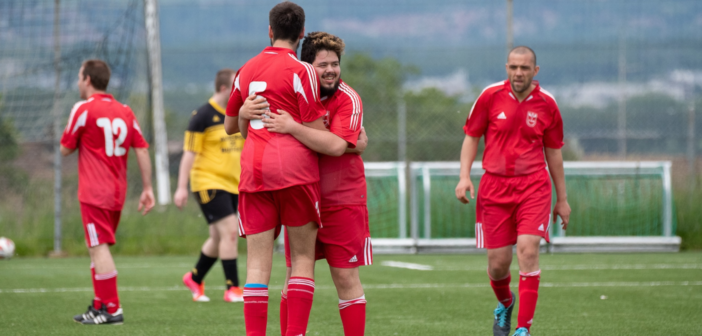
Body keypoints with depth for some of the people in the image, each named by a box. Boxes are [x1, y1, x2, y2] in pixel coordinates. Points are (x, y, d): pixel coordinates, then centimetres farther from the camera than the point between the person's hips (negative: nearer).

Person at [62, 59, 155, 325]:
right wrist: (147, 188, 9)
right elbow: (142, 150, 6)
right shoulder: (125, 112, 9)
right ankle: (99, 306, 18)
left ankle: (111, 309, -11)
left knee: (99, 248, -7)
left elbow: (65, 149, -2)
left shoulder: (83, 109, -8)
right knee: (97, 248, 16)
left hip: (94, 193, -7)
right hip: (117, 193, 7)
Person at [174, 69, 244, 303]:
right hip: (208, 183, -7)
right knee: (229, 231, -15)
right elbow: (189, 153, -11)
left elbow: (244, 150, 20)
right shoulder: (203, 116, -10)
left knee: (219, 238, 11)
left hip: (232, 185, 7)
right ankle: (232, 288, -11)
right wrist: (182, 187, -15)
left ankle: (195, 279, 31)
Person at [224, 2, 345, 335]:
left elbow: (231, 126, 26)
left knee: (258, 262, 1)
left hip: (253, 169, 4)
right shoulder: (301, 71, -3)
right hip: (295, 169, -4)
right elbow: (313, 131, -6)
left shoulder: (246, 70, 14)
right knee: (303, 257, 3)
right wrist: (349, 143, 8)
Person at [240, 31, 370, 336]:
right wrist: (246, 112, -20)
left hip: (341, 202, -3)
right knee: (295, 276, 3)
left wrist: (293, 127, -33)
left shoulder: (348, 99, -10)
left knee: (346, 278, -1)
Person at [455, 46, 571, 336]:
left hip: (534, 186, 0)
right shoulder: (491, 96, 0)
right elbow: (471, 137, 9)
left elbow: (553, 151, 12)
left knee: (528, 251, -17)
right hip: (495, 186, 1)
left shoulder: (546, 104, 3)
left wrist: (562, 199, 16)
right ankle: (504, 304, 35)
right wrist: (464, 176, -4)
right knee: (498, 263, 1)